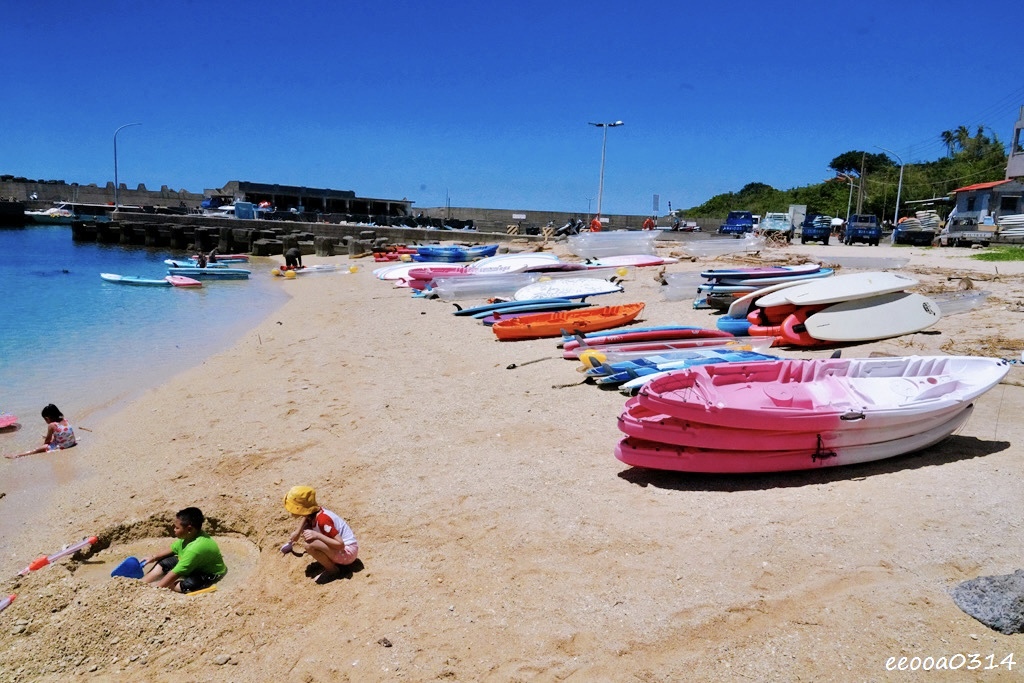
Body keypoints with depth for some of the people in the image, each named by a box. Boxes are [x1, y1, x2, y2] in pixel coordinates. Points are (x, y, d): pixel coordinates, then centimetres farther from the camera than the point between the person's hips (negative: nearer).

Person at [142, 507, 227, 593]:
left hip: (211, 574, -10)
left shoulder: (196, 548, -36)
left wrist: (156, 588, -27)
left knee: (186, 586, -33)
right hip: (196, 564, 10)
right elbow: (173, 549, 10)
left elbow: (175, 573, -31)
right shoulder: (189, 535, -12)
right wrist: (154, 557, 5)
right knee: (163, 563, 7)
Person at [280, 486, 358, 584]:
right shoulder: (312, 512, -2)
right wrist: (297, 532, 14)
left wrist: (317, 535, -32)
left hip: (348, 551, -9)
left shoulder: (322, 520, -28)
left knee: (310, 546, -27)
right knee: (307, 532, 12)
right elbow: (306, 517, 26)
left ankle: (332, 570, -5)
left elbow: (340, 544, -30)